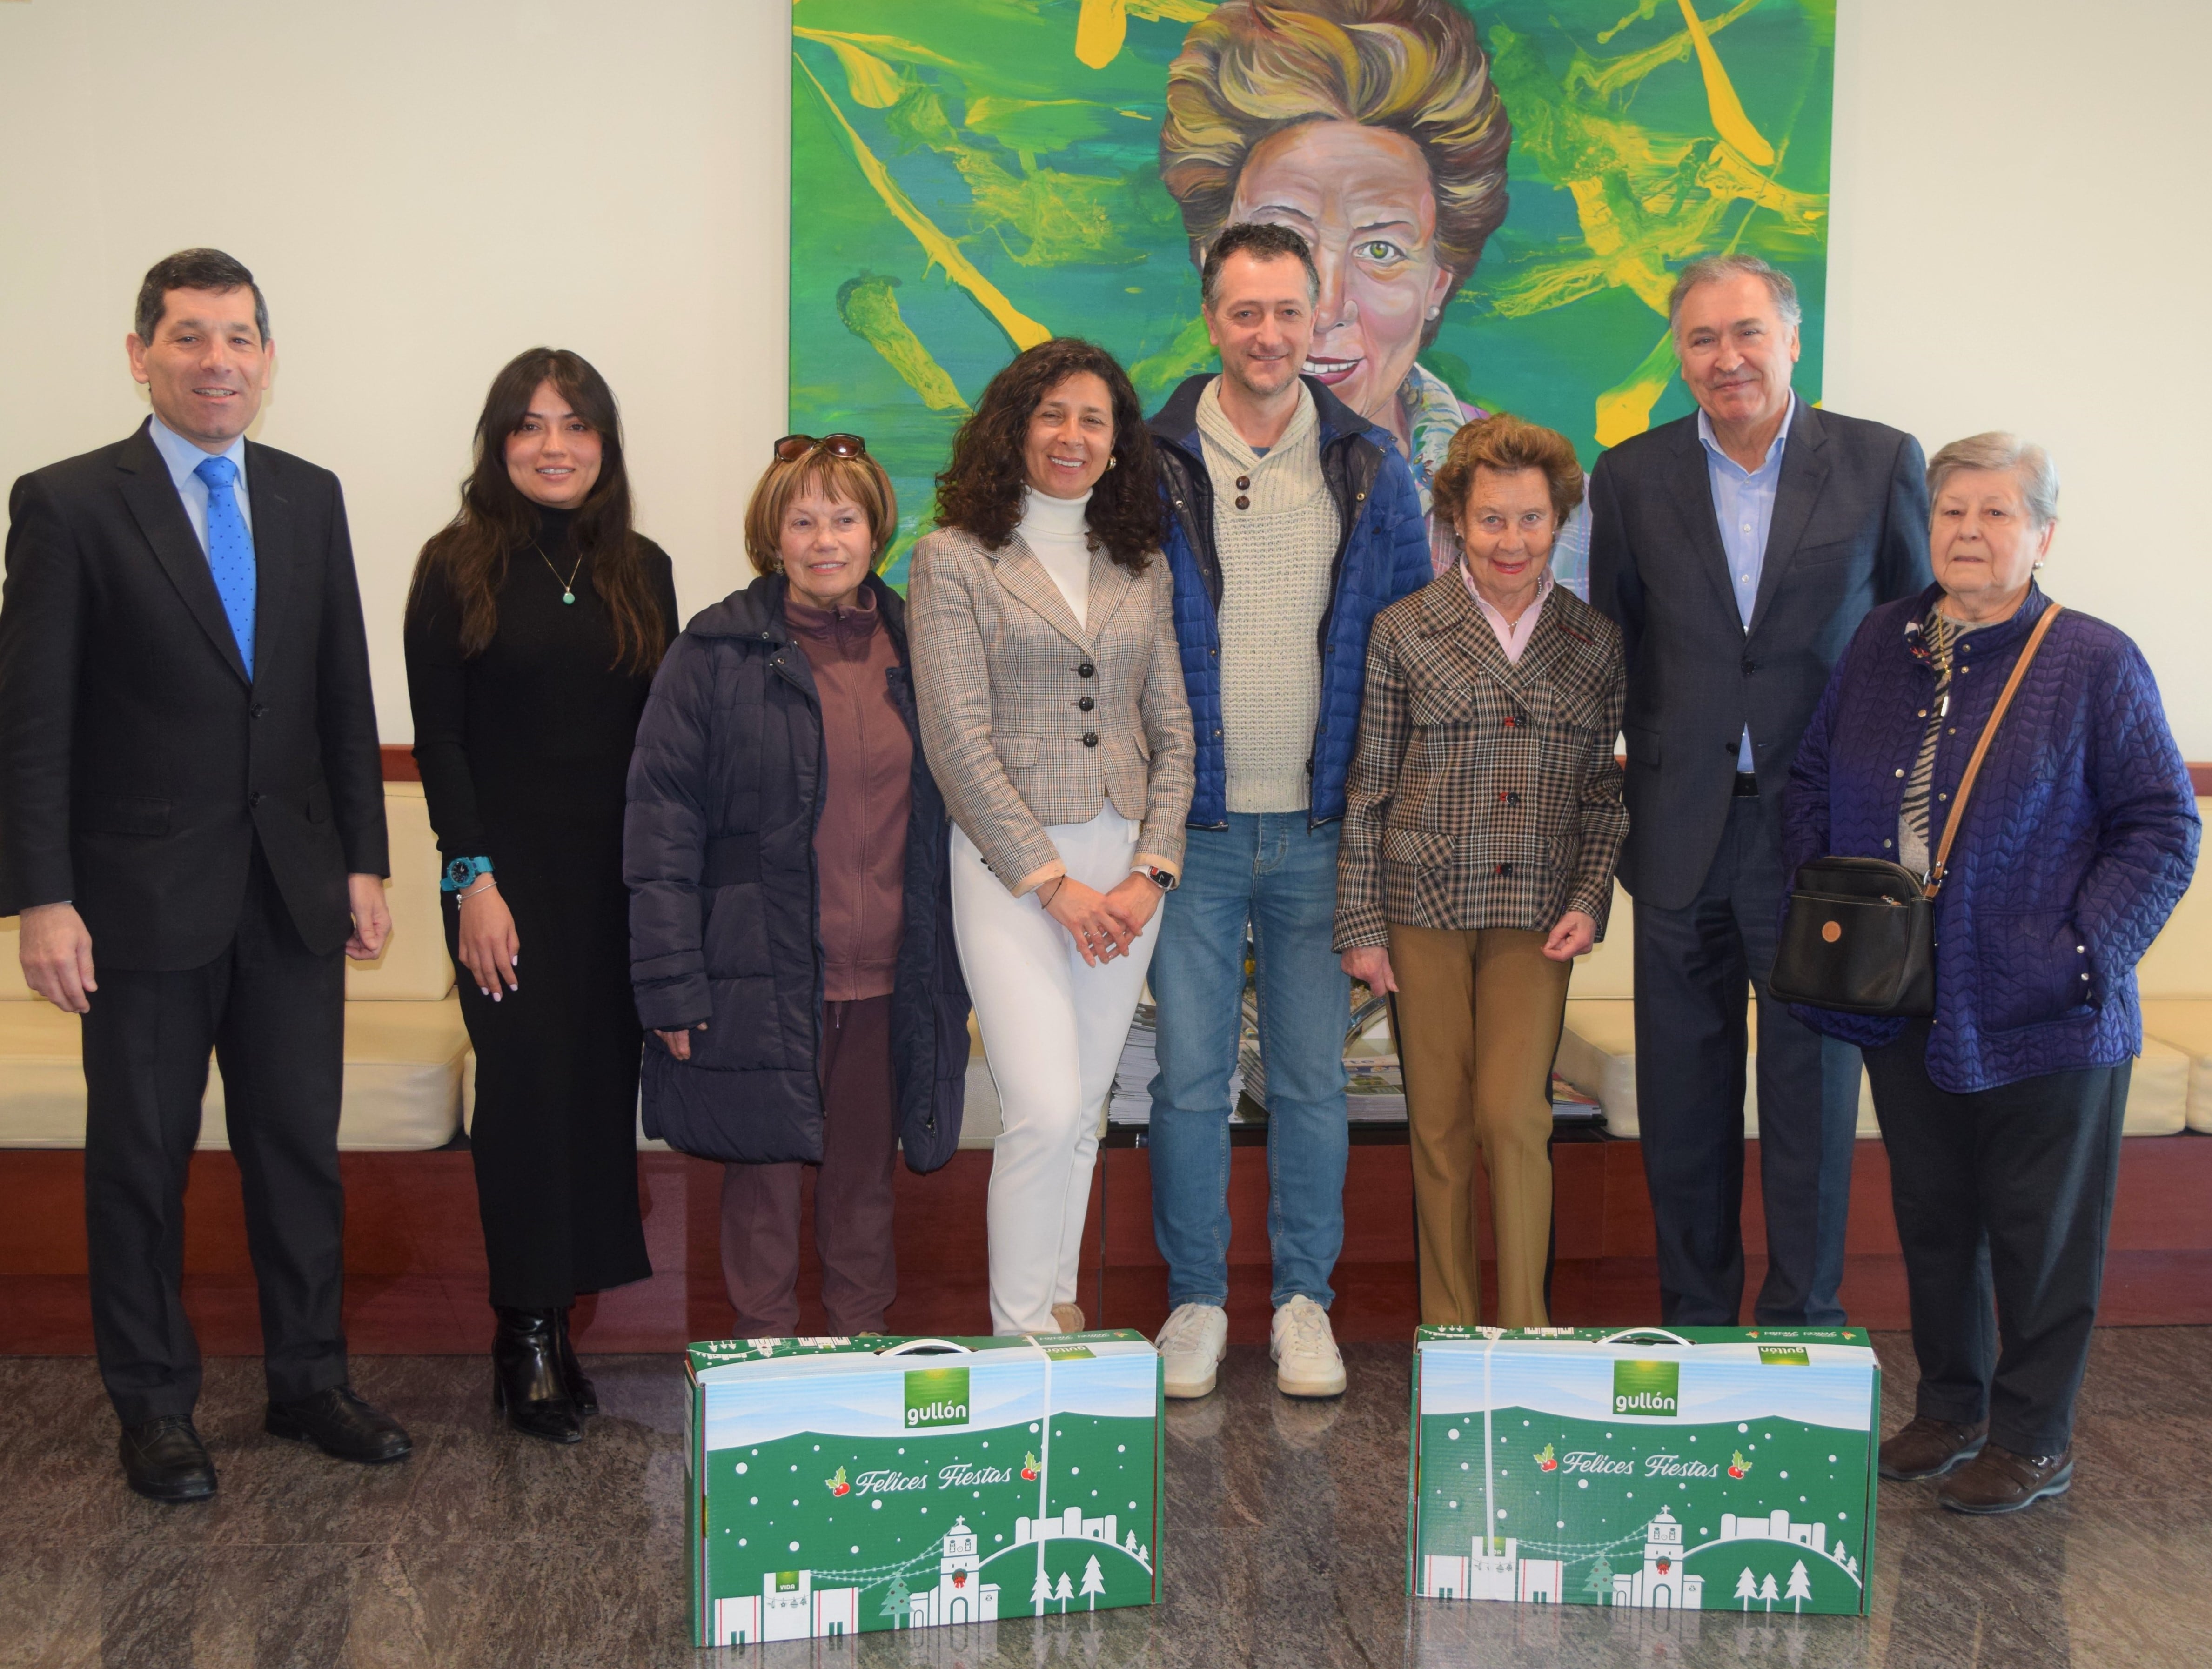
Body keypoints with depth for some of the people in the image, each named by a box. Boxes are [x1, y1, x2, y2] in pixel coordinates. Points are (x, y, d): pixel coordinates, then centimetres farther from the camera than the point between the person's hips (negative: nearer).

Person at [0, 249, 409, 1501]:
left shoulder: (311, 500, 8)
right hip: (145, 899, -4)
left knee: (302, 1146, 12)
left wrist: (365, 861, 7)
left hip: (294, 892, 4)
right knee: (142, 1158, 8)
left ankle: (310, 1380, 27)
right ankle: (155, 1407, 23)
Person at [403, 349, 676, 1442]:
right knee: (528, 1085, -5)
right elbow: (438, 737, -3)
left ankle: (558, 1320, 13)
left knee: (603, 1085, 2)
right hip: (508, 871, -3)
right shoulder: (457, 568, 1)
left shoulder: (641, 571, 10)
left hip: (619, 876, 3)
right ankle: (529, 1340, 5)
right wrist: (473, 878, -10)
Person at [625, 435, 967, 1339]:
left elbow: (949, 814, 13)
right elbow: (660, 822, -7)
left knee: (866, 1179, 14)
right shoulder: (717, 652, -5)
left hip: (887, 977, 4)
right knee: (764, 1173, 7)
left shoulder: (915, 648, 8)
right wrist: (671, 981, -13)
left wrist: (949, 966, 9)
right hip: (763, 975, -3)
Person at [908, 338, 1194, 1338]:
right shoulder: (954, 558, -1)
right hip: (1009, 866, -4)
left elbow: (1174, 731, 11)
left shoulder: (1141, 568, 13)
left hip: (1127, 868, 4)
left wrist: (1152, 871, -3)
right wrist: (1054, 881, -11)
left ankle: (1058, 1312, 23)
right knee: (1043, 1110, -12)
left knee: (1083, 1113, 9)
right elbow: (958, 740, -7)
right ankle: (1021, 1341, 0)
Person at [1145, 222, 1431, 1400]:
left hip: (1322, 828, 1)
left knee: (1312, 1076, 8)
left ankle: (1303, 1300, 21)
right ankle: (1195, 1298, 18)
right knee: (1190, 1075, 3)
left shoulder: (1369, 465, 5)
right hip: (1195, 826, -1)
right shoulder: (1155, 464, -1)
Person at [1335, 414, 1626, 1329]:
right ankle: (1450, 1332, 18)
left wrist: (1590, 901, -1)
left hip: (1536, 912, 1)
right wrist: (1361, 926, -1)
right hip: (1424, 907, 0)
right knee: (1440, 1125, 5)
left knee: (1511, 1112, -10)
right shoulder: (1404, 631, 1)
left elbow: (1604, 787, 12)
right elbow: (1367, 787, 2)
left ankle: (1526, 1333, 3)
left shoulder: (1596, 642, 7)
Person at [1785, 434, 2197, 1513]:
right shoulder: (1880, 645, 6)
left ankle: (2032, 1439, 22)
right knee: (1931, 1215, 17)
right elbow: (1812, 782, 15)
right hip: (1904, 1008, 5)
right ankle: (1948, 1407, 34)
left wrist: (2087, 951, -16)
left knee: (2039, 1232, 7)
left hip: (2040, 1020, -4)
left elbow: (2162, 829, -6)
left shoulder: (2095, 664, -7)